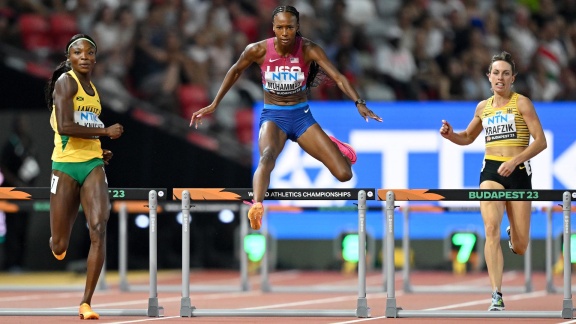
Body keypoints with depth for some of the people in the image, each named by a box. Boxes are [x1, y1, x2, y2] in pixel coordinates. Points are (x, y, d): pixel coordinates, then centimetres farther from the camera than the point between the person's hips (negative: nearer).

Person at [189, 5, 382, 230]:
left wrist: (359, 103, -39)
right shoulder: (258, 50, -12)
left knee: (344, 174, -5)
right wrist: (214, 105, 9)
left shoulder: (309, 50, -15)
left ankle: (333, 147, 31)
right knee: (267, 157, -37)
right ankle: (256, 208, -57)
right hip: (273, 116, -1)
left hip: (302, 116, 1)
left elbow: (337, 77, -24)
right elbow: (235, 72, 6)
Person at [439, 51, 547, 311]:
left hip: (518, 172, -2)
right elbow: (468, 137, 26)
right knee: (491, 229, -21)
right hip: (491, 171, 2)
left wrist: (515, 160, -22)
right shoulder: (483, 107, 10)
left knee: (520, 248, 3)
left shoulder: (522, 103, -3)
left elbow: (541, 141, -9)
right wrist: (450, 134, 4)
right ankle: (497, 296, -22)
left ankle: (514, 235, 43)